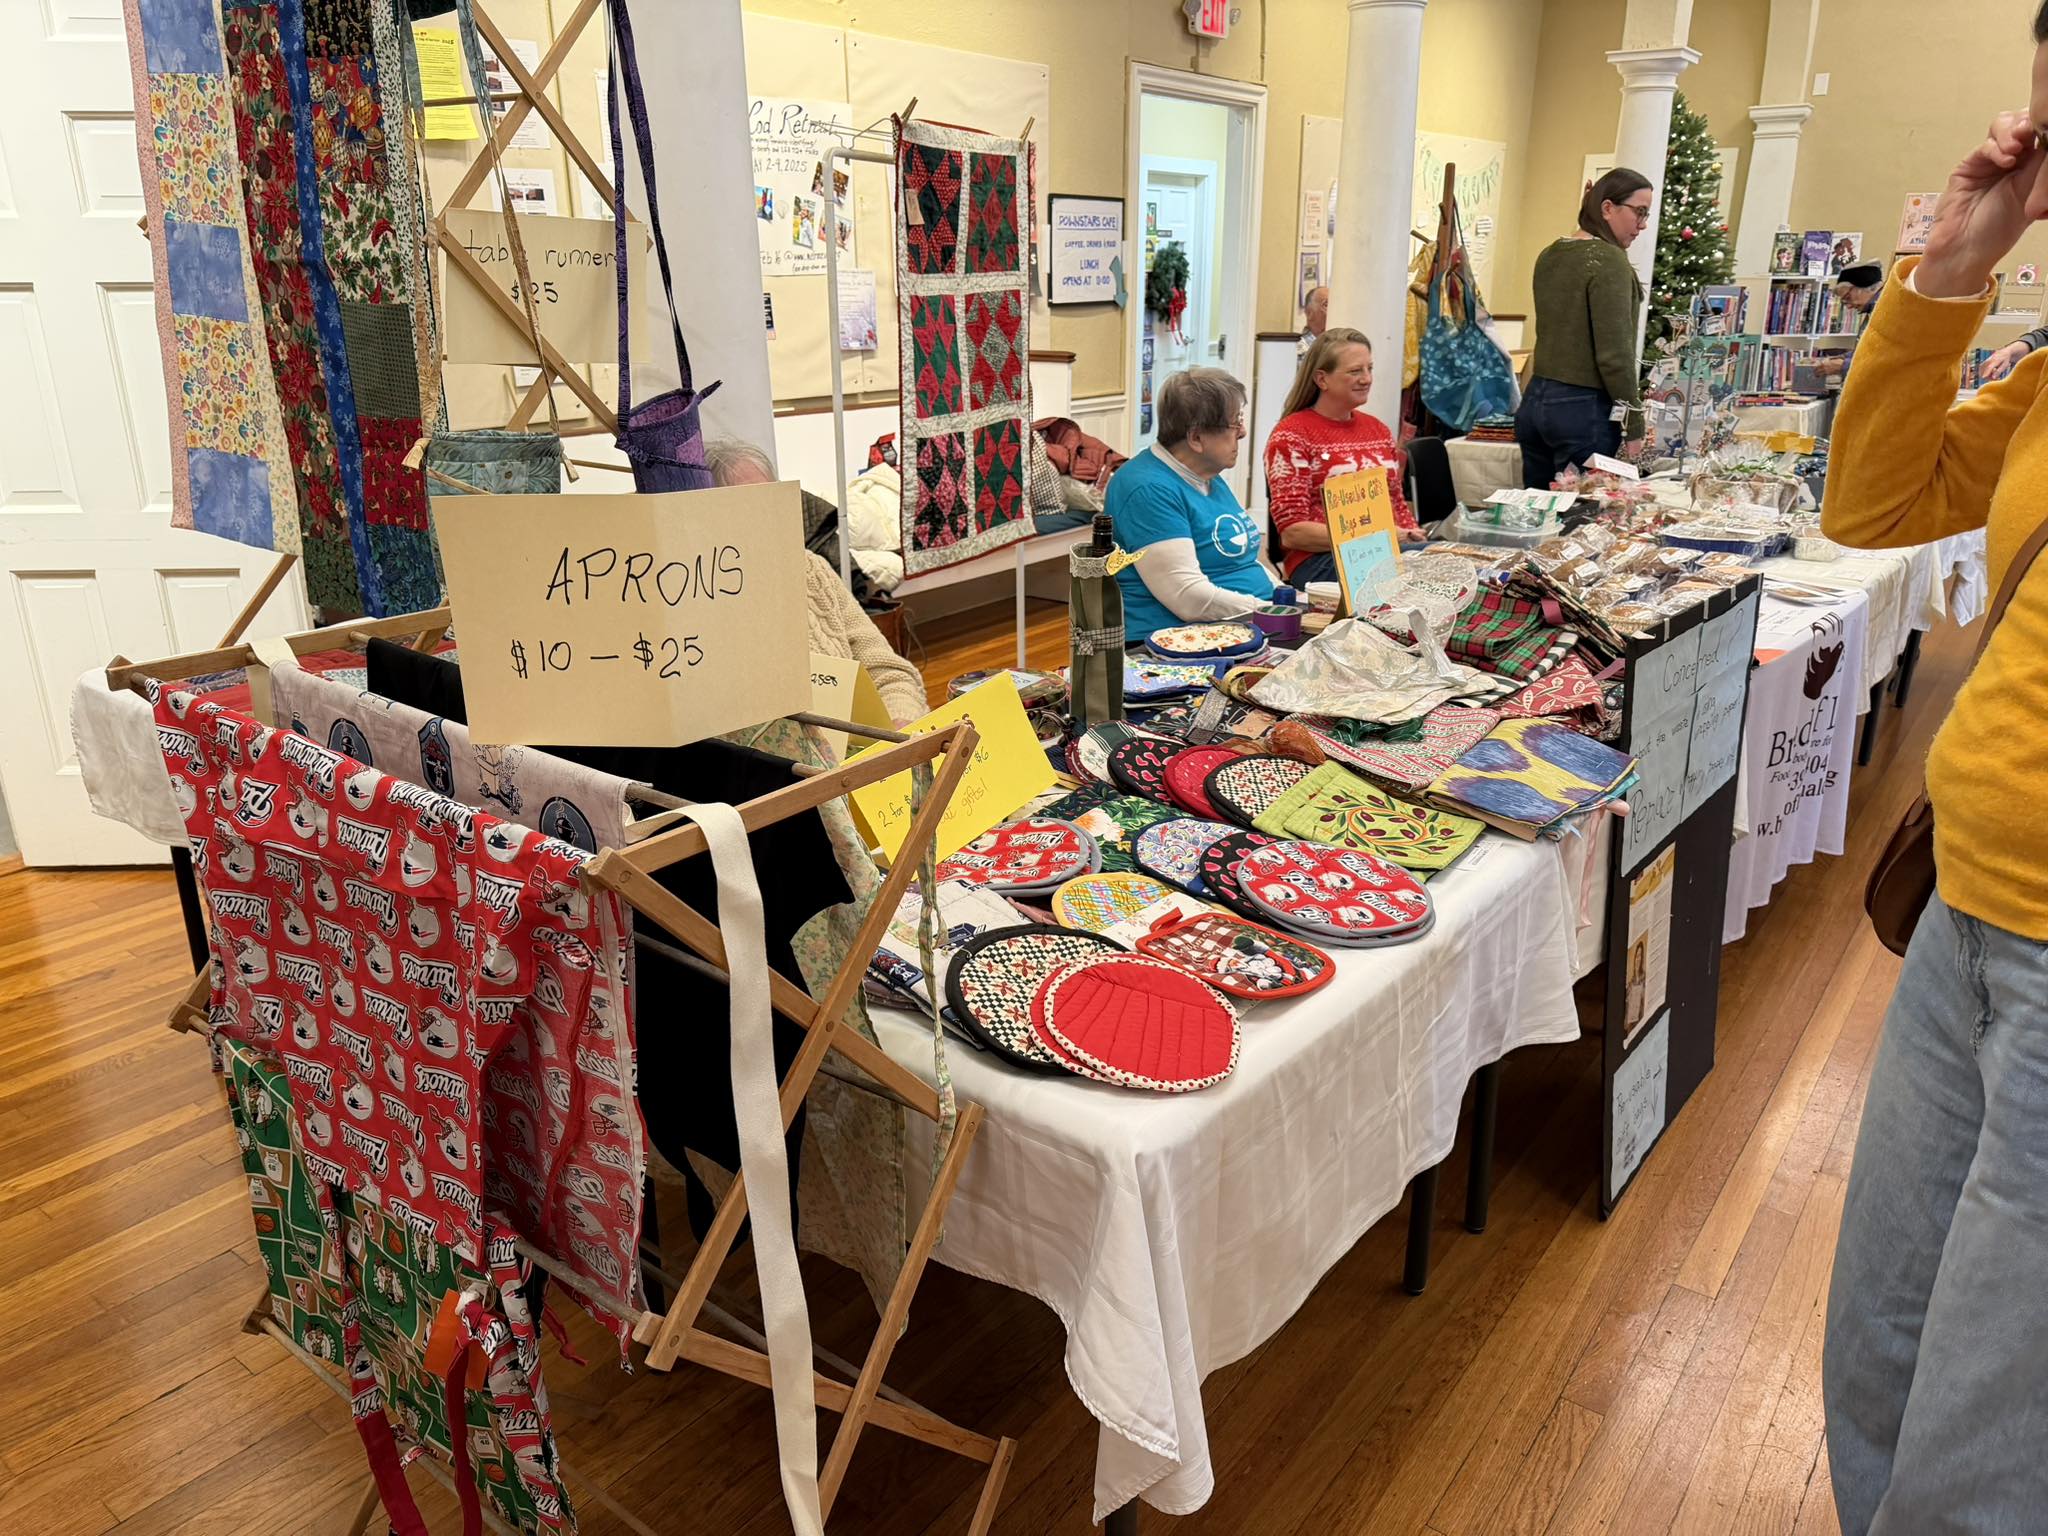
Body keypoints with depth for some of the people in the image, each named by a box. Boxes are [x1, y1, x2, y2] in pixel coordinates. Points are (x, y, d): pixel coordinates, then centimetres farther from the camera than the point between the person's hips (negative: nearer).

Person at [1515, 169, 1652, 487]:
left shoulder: (1550, 255, 12)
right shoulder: (1609, 260, -12)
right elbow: (1615, 353, -16)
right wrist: (1635, 428, -10)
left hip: (1535, 400, 8)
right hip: (1583, 410, -8)